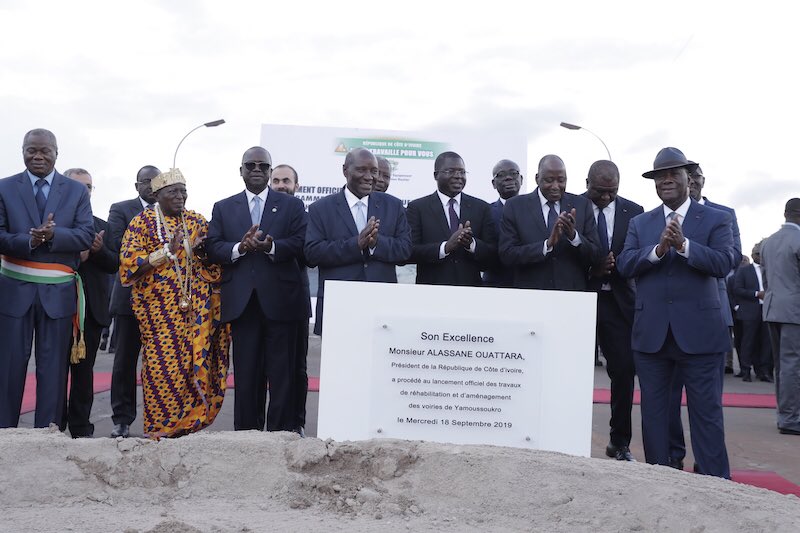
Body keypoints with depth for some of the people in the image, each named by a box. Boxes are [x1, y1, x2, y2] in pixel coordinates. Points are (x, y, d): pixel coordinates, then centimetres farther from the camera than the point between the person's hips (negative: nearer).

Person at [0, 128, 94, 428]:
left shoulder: (76, 191, 6)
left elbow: (87, 236, -4)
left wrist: (54, 234, -22)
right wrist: (28, 241, -21)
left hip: (58, 292, 0)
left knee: (53, 365, 5)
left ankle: (47, 432, 14)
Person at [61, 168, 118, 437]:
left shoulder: (101, 226, 12)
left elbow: (115, 265, 5)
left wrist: (99, 250, -13)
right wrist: (74, 257, -20)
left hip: (92, 310, 3)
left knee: (84, 370, 8)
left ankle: (80, 428, 15)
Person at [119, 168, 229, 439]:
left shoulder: (196, 221, 13)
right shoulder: (143, 222, 1)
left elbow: (213, 263, 19)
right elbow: (131, 264, -7)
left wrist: (203, 250, -3)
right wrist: (167, 250, -16)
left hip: (195, 306, 4)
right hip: (159, 308, -3)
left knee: (196, 362, 0)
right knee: (162, 365, -5)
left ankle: (188, 421, 14)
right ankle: (159, 427, 7)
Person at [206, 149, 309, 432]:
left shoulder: (291, 205, 9)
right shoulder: (223, 208, 15)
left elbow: (300, 244, -4)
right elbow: (213, 248, 4)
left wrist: (270, 247, -20)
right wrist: (240, 247, -15)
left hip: (280, 300, -2)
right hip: (242, 301, 2)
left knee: (282, 373, 1)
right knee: (246, 374, 7)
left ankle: (281, 432, 8)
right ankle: (246, 431, 15)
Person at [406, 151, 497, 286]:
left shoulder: (481, 208, 3)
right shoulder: (417, 208, -3)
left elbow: (494, 255, -2)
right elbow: (409, 252, -11)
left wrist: (472, 243, -20)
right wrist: (445, 247, -24)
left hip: (471, 289, 2)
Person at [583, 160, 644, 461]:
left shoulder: (633, 212, 5)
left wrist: (616, 264, -17)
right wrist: (591, 269, -17)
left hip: (618, 299, 2)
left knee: (624, 370, 2)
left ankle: (620, 442, 16)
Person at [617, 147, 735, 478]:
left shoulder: (716, 220, 4)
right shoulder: (639, 224, 11)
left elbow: (724, 263, -11)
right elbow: (624, 265, -3)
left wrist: (683, 244, -23)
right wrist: (658, 248, -18)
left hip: (699, 332, -3)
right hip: (651, 333, 3)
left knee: (707, 412, 0)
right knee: (653, 411, 10)